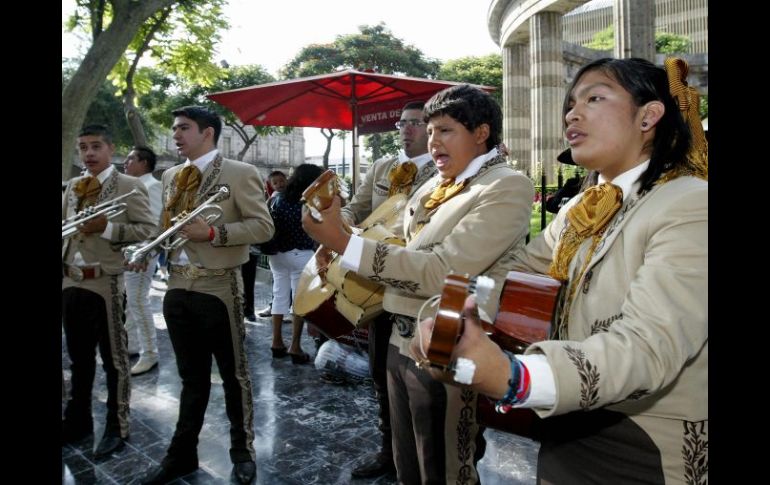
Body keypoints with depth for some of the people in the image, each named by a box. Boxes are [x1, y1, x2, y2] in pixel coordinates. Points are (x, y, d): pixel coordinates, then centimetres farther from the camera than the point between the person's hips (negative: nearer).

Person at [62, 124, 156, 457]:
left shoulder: (130, 186, -6)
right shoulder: (72, 187, 13)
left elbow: (149, 230, -12)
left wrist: (107, 228, -21)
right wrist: (61, 262, 11)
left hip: (106, 284, -6)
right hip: (71, 283, 6)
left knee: (113, 358, 6)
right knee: (79, 357, 19)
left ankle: (117, 427, 20)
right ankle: (78, 420, 35)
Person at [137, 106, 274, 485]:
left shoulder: (240, 173, -7)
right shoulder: (171, 176, 14)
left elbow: (263, 226, -12)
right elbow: (168, 224, 20)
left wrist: (214, 233, -22)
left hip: (218, 288, -6)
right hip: (178, 288, 6)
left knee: (233, 374, 9)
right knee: (191, 377, 17)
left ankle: (242, 451, 26)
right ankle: (182, 454, 31)